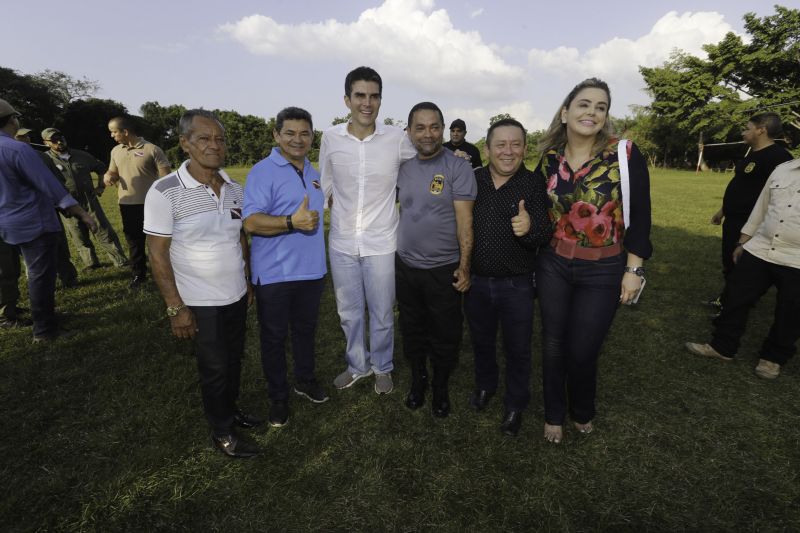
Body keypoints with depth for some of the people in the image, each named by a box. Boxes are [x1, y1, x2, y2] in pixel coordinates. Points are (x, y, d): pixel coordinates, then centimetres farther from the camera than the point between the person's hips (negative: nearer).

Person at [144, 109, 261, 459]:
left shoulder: (234, 189, 1)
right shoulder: (165, 193, -16)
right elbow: (158, 254, -14)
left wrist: (248, 281, 12)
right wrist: (175, 308, -14)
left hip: (237, 295, 5)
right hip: (200, 302, -5)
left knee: (234, 359, 20)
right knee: (214, 367, 10)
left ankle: (230, 408, 44)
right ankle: (221, 432, 32)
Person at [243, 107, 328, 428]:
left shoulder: (312, 171, 11)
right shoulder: (263, 172, -12)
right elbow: (251, 222, -21)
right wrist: (292, 222, -34)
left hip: (312, 269, 6)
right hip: (274, 274, -6)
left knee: (305, 329, 20)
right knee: (274, 336, 9)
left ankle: (305, 380, 40)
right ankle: (278, 397, 28)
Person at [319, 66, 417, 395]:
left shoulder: (397, 139, -8)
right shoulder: (330, 137, -3)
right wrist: (340, 207, 3)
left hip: (381, 242, -2)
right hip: (342, 242, 2)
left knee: (382, 314, 11)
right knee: (348, 312, 17)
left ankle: (382, 367, 37)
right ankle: (357, 365, 40)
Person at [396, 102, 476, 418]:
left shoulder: (458, 168, -10)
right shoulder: (404, 168, 5)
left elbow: (464, 220, -13)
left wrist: (464, 266, -15)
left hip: (443, 269, -4)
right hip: (405, 265, 4)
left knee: (444, 335, 11)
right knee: (412, 330, 18)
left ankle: (441, 387, 33)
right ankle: (418, 378, 40)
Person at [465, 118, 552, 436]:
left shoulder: (534, 186, -9)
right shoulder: (472, 179, -3)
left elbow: (545, 236, -16)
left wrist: (530, 229, -36)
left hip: (516, 285, -2)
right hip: (475, 280, 3)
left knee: (517, 348, 13)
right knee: (481, 341, 21)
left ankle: (515, 405, 36)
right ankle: (485, 385, 48)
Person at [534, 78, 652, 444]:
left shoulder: (624, 154, -10)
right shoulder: (549, 158, -1)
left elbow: (639, 215, -7)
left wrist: (634, 269, -7)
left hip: (602, 272, -2)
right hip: (553, 265, 3)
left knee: (583, 351, 6)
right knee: (553, 344, 12)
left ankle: (582, 412, 39)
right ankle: (554, 414, 36)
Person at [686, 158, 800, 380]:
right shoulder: (782, 169, 7)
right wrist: (742, 242, 14)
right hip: (758, 251, 4)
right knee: (736, 298, 8)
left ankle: (773, 357, 31)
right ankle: (722, 346, 23)